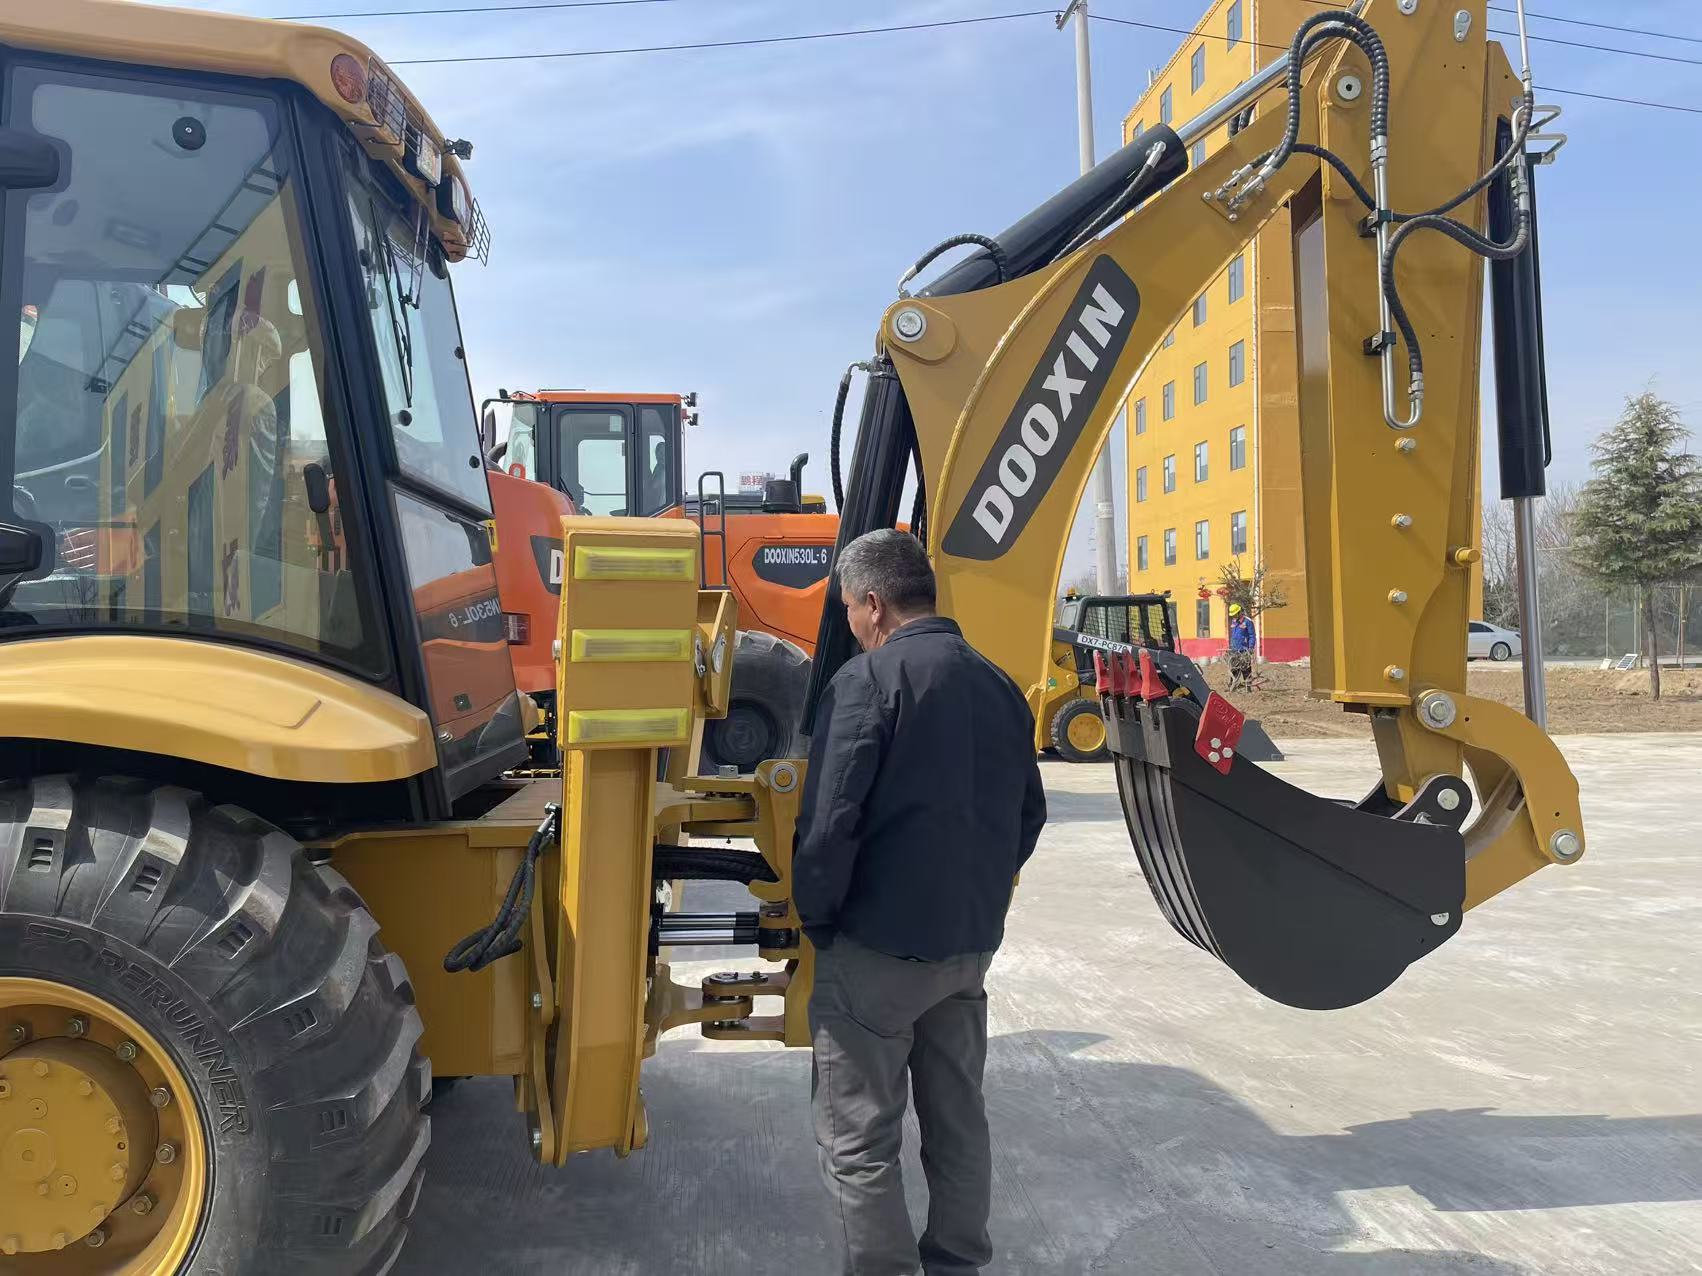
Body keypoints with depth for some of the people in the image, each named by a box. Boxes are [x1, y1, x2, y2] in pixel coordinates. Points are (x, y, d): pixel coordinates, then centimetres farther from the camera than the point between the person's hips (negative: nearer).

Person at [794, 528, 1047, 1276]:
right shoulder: (998, 684, 6)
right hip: (971, 943, 7)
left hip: (878, 946, -7)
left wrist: (816, 919, -6)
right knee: (957, 1121, 20)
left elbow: (829, 822, -20)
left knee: (858, 1141, 7)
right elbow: (1028, 814, 12)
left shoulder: (869, 679, -15)